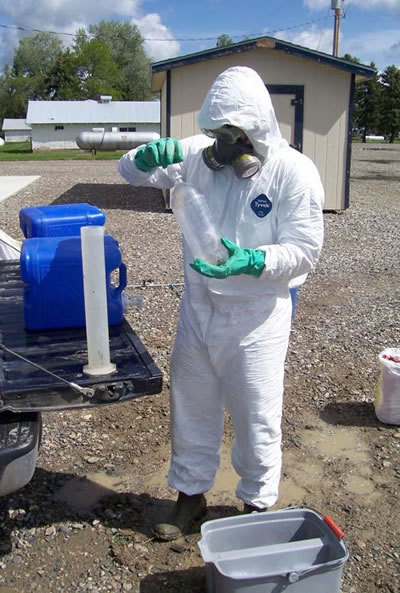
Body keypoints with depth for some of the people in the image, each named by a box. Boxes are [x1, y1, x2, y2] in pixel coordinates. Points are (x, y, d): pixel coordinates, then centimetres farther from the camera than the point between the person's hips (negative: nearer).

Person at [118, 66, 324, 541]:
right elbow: (130, 171, 3)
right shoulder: (199, 154, -3)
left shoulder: (294, 172, -14)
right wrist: (148, 156, -21)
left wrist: (250, 262, -31)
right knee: (191, 407, 18)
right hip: (198, 308, 5)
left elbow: (304, 249, -14)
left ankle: (258, 505, 34)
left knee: (256, 418, 9)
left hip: (256, 317, -4)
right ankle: (190, 494, 40)